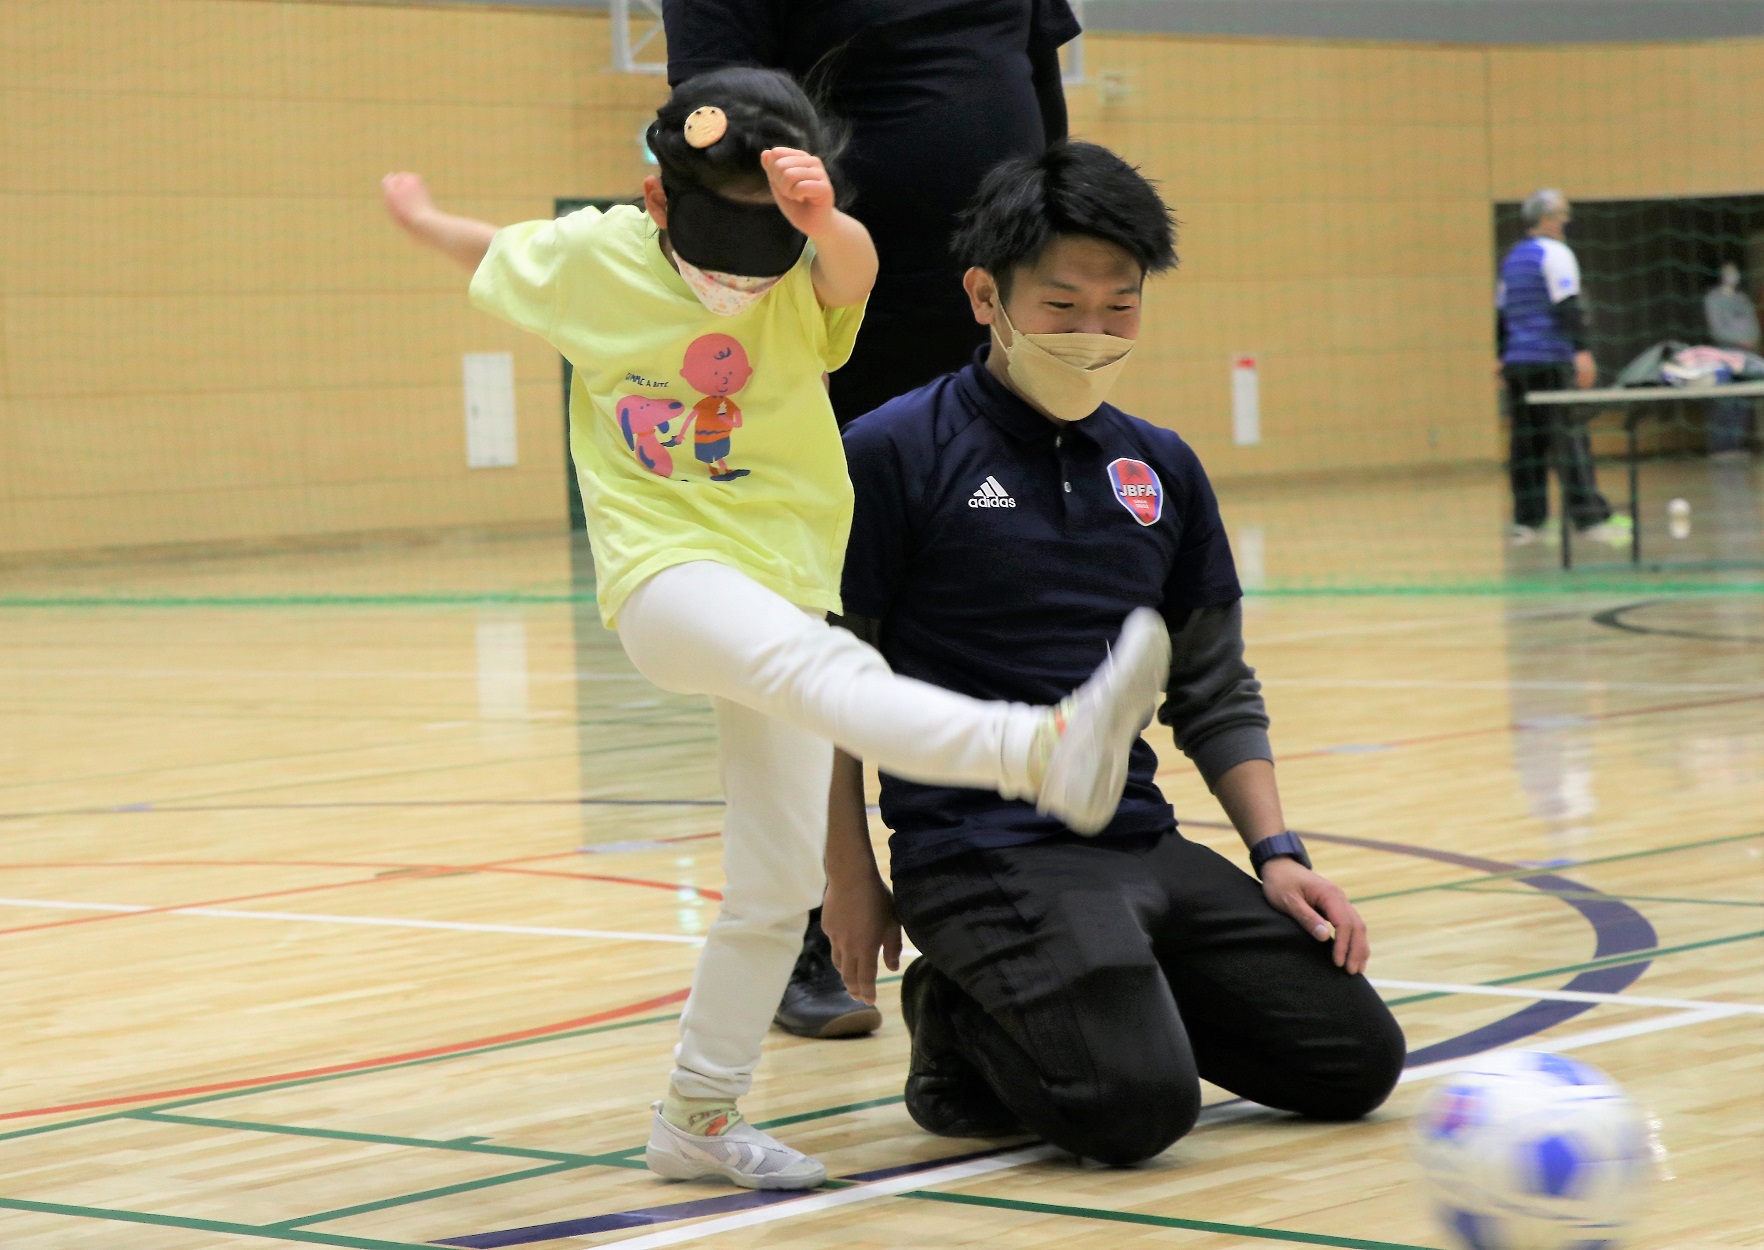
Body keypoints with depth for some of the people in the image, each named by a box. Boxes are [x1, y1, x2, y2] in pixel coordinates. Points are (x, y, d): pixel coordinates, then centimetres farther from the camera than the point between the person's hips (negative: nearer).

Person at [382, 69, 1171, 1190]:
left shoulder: (808, 283, -6)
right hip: (664, 577, -4)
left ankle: (699, 1118, 20)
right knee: (820, 666, -36)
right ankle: (1045, 747, -64)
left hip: (782, 586, 4)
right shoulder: (592, 257, -4)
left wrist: (822, 221, -53)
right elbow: (498, 255, 19)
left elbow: (855, 270, -31)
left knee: (779, 889, 4)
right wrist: (420, 219, 36)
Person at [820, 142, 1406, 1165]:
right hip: (981, 852, -6)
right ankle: (965, 1025, 4)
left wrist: (1278, 852, 7)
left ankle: (1097, 1005, 14)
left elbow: (1216, 691, 18)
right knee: (1135, 1106, -26)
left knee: (1358, 1060, -1)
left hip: (1142, 843, 7)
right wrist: (850, 872, -7)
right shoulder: (893, 455, -6)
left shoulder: (1162, 468, 12)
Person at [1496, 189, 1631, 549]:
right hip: (1551, 360, -8)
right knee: (1569, 438, -9)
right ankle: (1591, 518, -11)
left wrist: (1502, 356, 29)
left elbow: (1501, 311, 23)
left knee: (1527, 440, 7)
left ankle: (1527, 521, 6)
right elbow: (1568, 307, -16)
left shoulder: (1512, 258, 19)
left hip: (1516, 361, 8)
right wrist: (1582, 352, -20)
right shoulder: (1555, 254, -7)